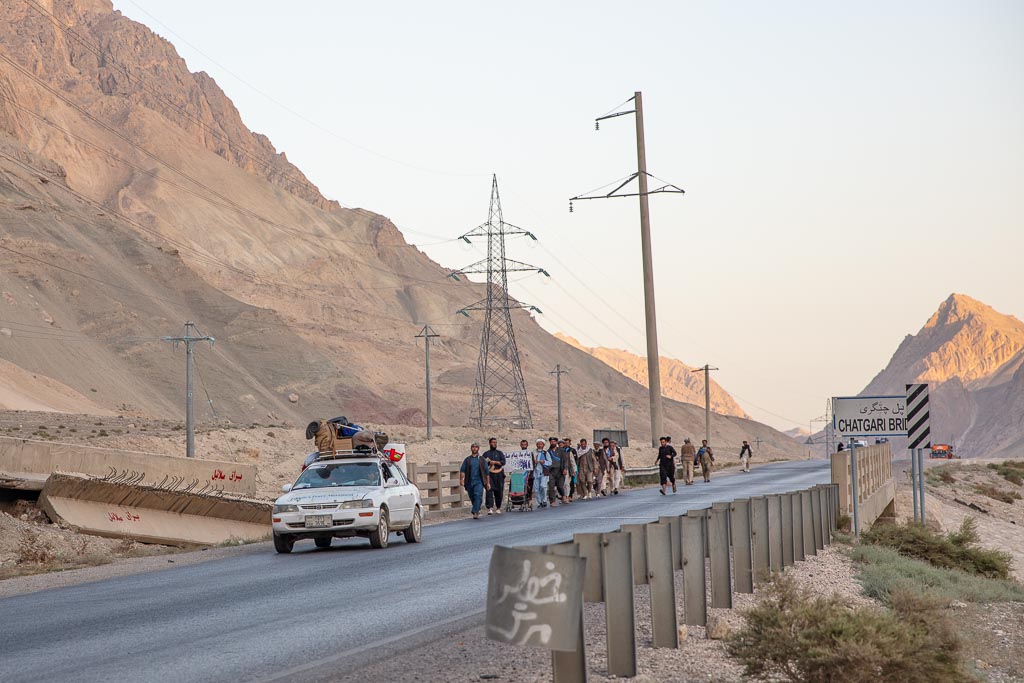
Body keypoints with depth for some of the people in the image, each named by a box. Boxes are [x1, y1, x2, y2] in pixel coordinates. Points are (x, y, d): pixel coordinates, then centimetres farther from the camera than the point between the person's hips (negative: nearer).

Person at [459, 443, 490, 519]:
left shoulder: (481, 459, 8)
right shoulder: (467, 460, 11)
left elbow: (486, 472, 11)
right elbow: (462, 470, 3)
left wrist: (488, 483, 8)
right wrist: (461, 479, -13)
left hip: (478, 482, -2)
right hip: (469, 482, 2)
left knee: (478, 496, -20)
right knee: (472, 498, 8)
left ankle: (475, 512, -27)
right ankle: (477, 511, 26)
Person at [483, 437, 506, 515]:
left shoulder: (499, 453, 14)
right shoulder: (486, 454, 13)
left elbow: (503, 462, 0)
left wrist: (494, 462, -10)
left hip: (499, 474, 1)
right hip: (489, 475, -1)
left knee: (499, 491, 3)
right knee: (489, 490, -15)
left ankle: (498, 508, 16)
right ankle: (490, 508, -21)